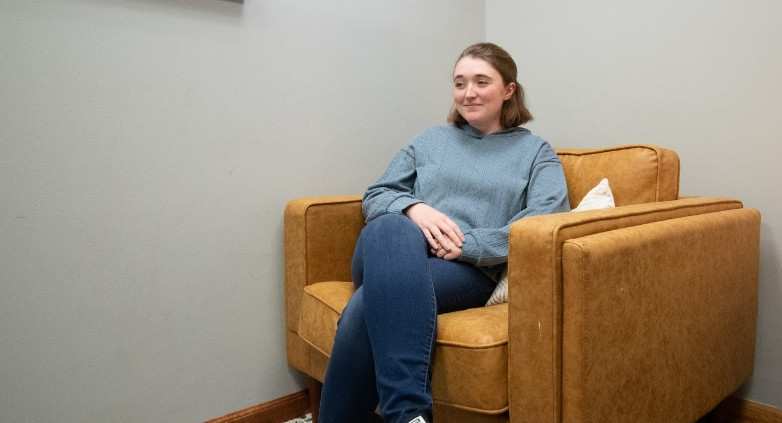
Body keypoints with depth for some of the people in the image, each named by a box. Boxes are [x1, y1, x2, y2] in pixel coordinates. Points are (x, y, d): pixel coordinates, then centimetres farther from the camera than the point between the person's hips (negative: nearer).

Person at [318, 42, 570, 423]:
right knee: (391, 227, -38)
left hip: (470, 271, -2)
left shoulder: (535, 151, 16)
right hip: (394, 256, 3)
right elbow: (374, 195, 19)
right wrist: (415, 208, -6)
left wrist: (467, 245, -14)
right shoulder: (430, 140, 24)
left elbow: (548, 221, -2)